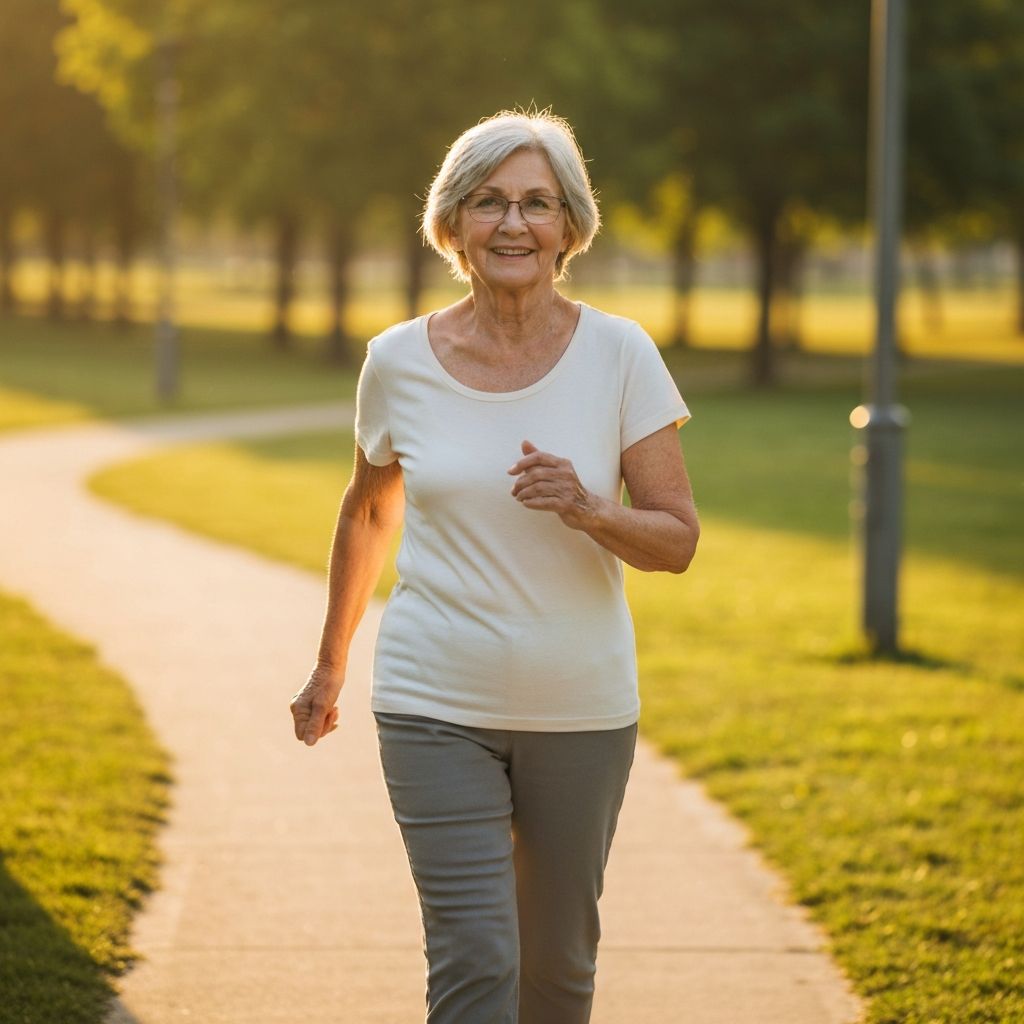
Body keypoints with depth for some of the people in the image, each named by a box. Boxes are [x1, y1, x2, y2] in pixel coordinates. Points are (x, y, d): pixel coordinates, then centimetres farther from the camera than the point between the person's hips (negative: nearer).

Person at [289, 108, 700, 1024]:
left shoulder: (620, 355, -5)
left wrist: (587, 509, -25)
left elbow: (678, 541, -5)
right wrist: (330, 665, 23)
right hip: (436, 708, -1)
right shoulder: (399, 362, -2)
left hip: (583, 710, 1)